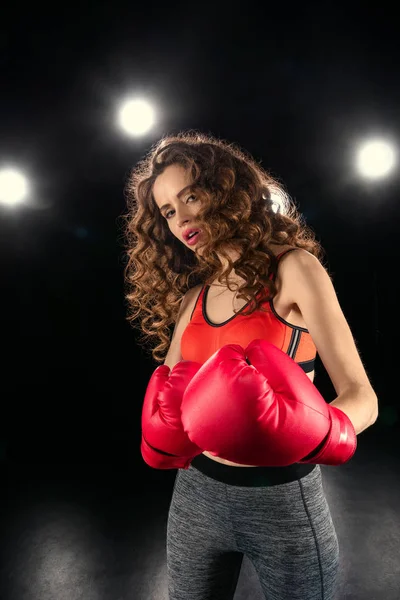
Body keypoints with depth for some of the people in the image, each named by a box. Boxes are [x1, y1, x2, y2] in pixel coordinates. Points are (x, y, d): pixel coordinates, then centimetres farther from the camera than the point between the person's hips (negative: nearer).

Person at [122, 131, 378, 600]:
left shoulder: (292, 269, -11)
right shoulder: (191, 296, 4)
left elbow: (361, 397, -13)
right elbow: (165, 396, 5)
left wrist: (311, 436, -33)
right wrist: (165, 429, -16)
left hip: (282, 501, -4)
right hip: (196, 494, 5)